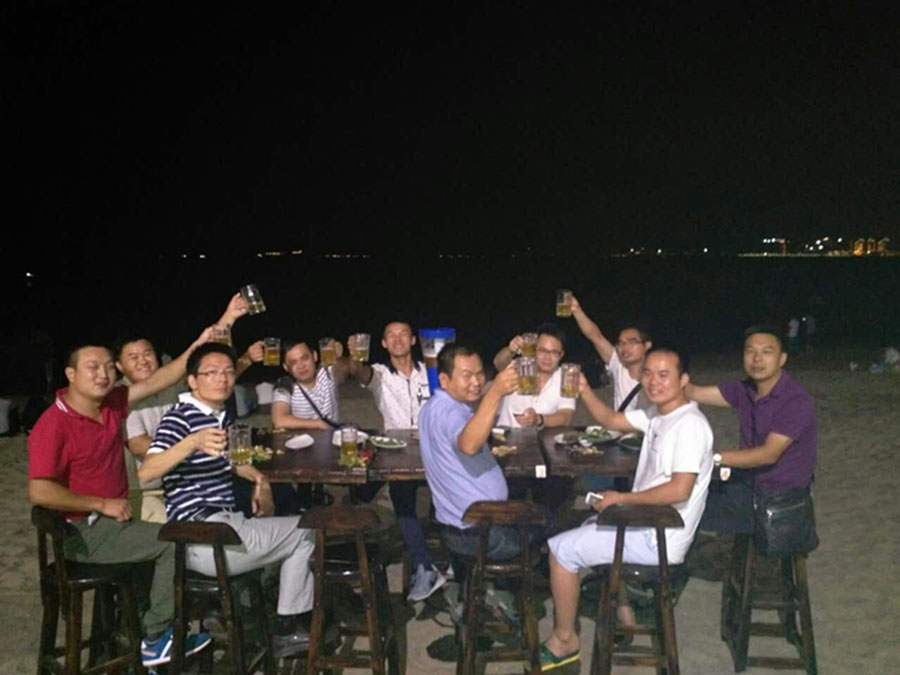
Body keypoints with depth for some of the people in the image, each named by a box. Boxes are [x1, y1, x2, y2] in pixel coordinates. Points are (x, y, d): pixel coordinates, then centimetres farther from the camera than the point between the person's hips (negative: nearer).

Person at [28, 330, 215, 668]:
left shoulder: (110, 403, 0)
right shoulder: (53, 424, -20)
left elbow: (156, 382, -1)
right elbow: (40, 491, -24)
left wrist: (196, 346, -13)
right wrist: (102, 504, -20)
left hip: (113, 521, 8)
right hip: (84, 532, -8)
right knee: (174, 542, -15)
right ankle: (155, 638, 1)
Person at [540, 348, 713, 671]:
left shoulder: (689, 425, -23)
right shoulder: (657, 414, 6)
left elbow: (679, 490, -31)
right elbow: (611, 420, 14)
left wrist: (621, 498, -22)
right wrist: (585, 391, -4)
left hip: (658, 538, -10)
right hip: (646, 523, 10)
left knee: (561, 549, -7)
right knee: (586, 527, 29)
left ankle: (564, 640, 9)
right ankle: (623, 614, 27)